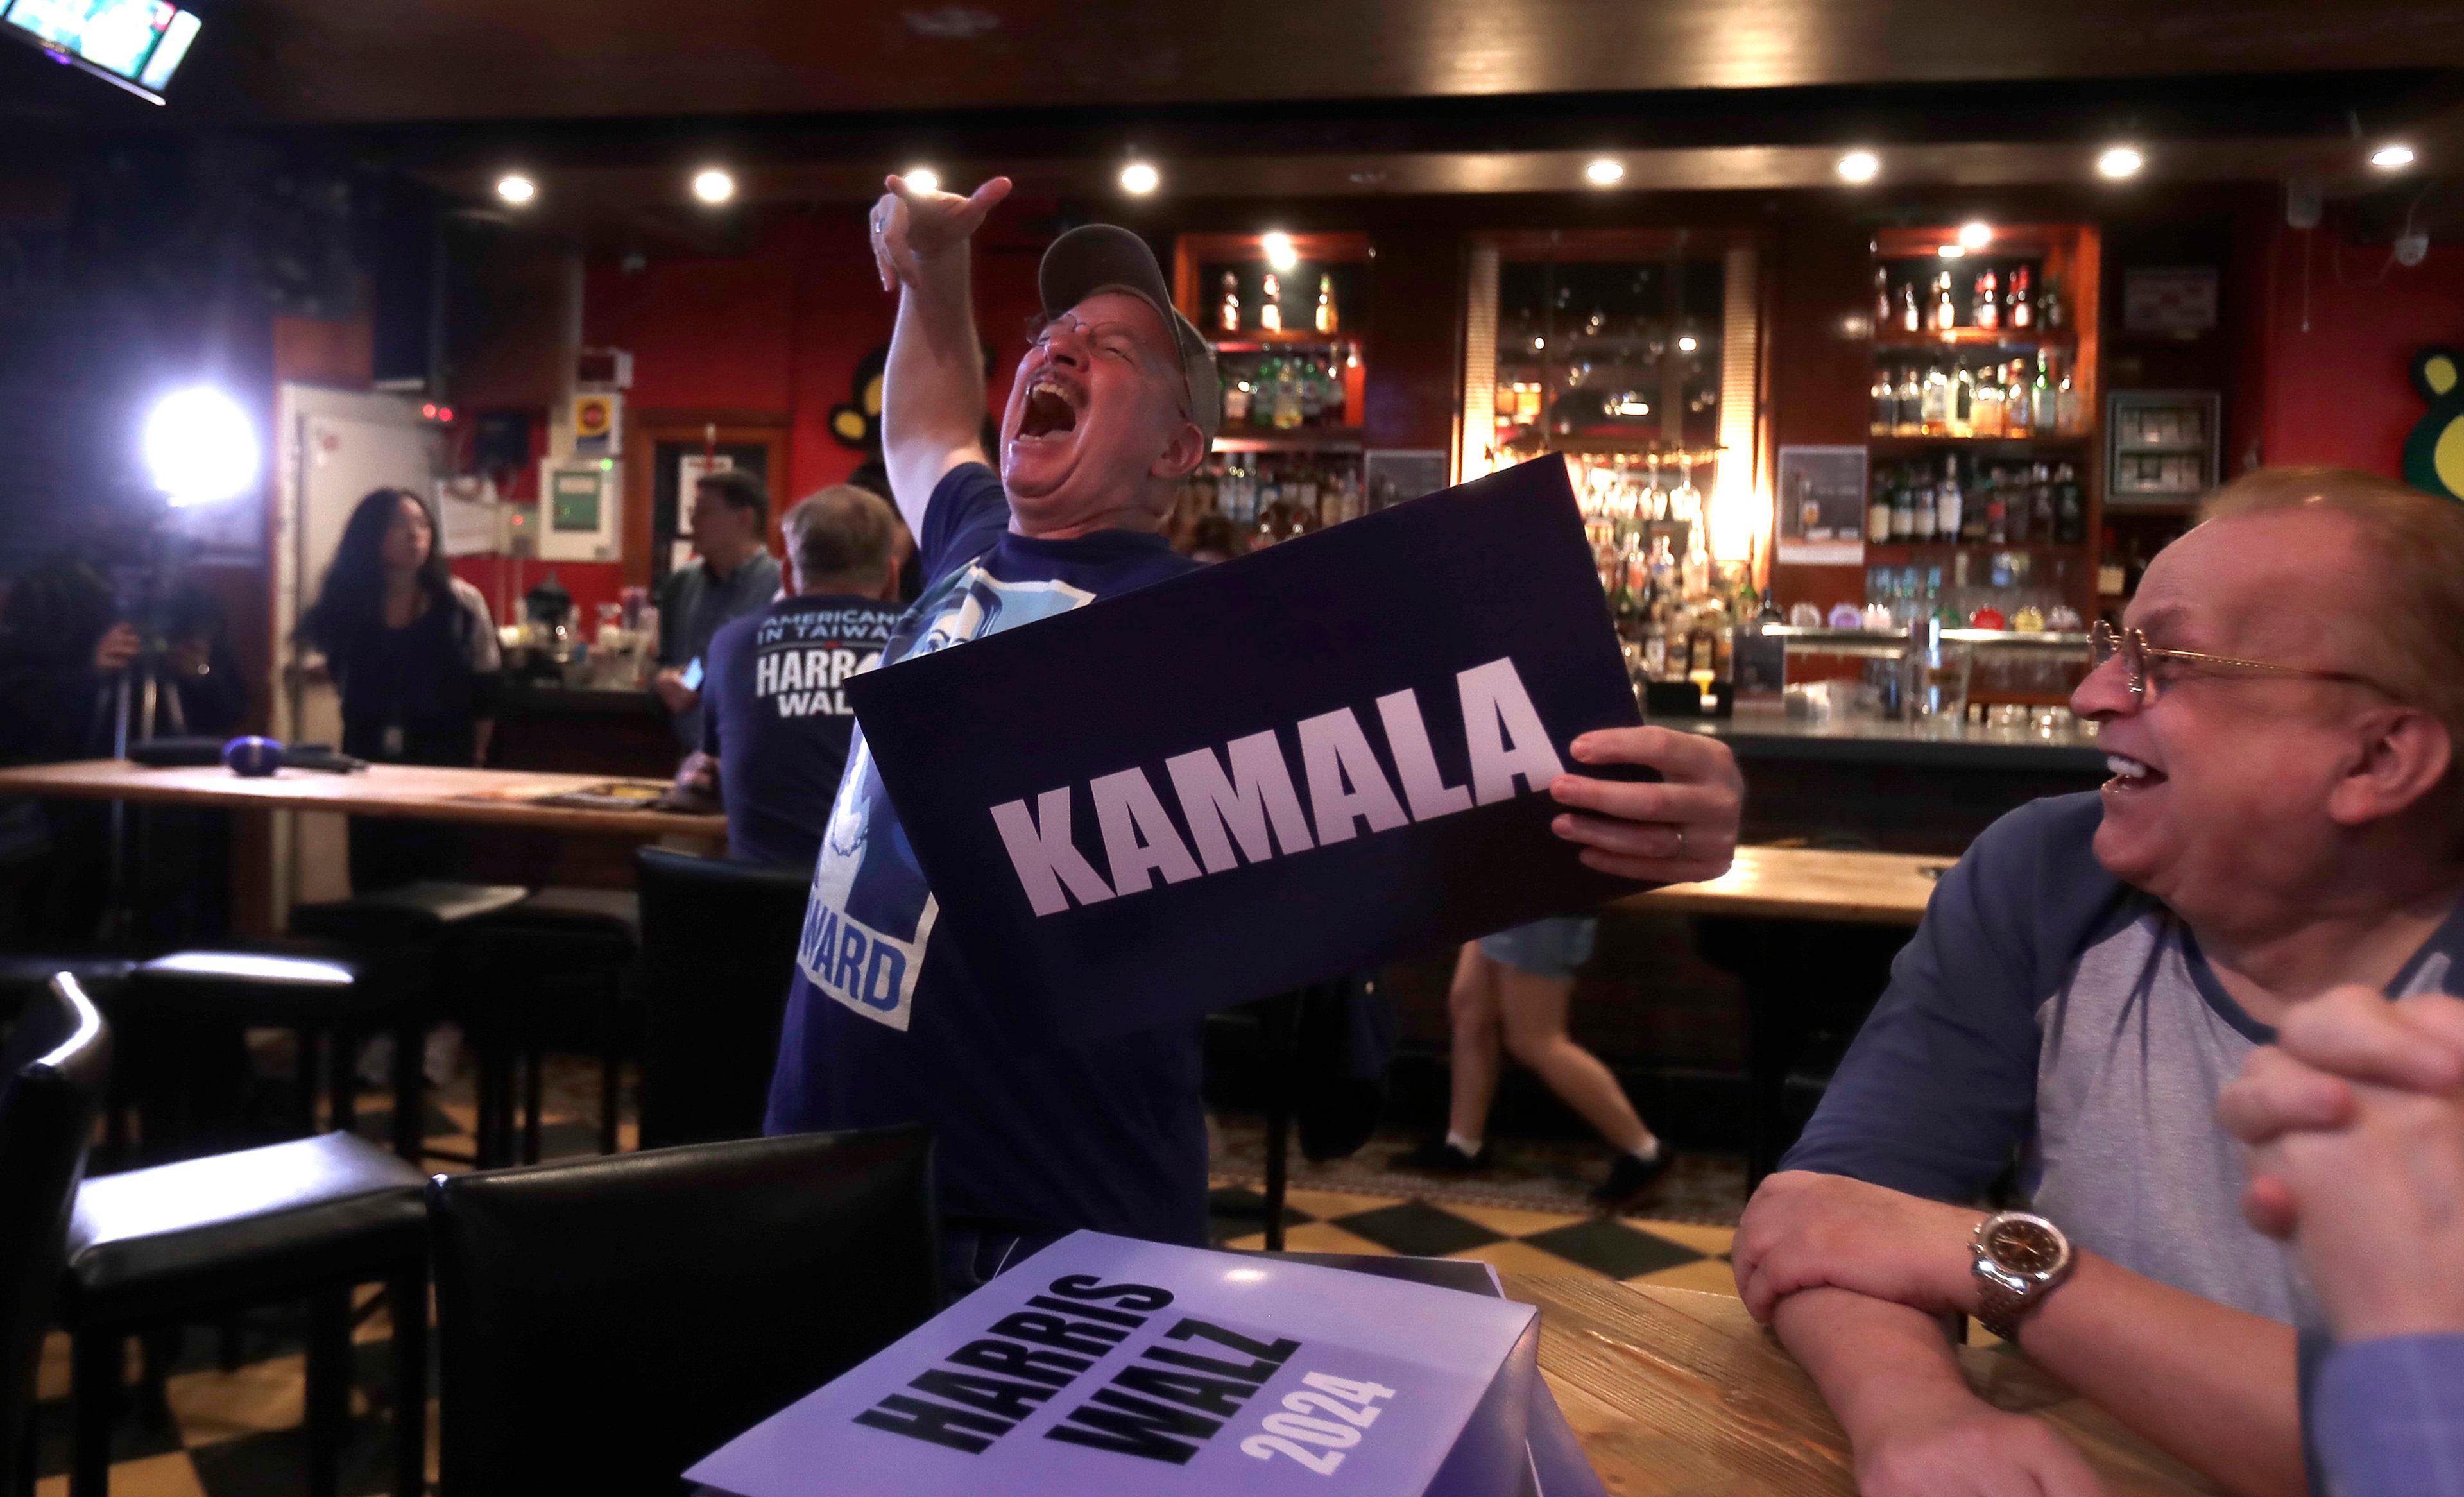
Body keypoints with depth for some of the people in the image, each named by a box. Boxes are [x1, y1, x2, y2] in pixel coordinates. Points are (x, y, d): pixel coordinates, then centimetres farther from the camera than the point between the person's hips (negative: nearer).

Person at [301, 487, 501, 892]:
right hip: (369, 765, 3)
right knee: (372, 885, 7)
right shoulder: (346, 605, 2)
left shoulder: (460, 602, -4)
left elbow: (484, 692, -1)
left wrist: (475, 759, -1)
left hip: (440, 766, -2)